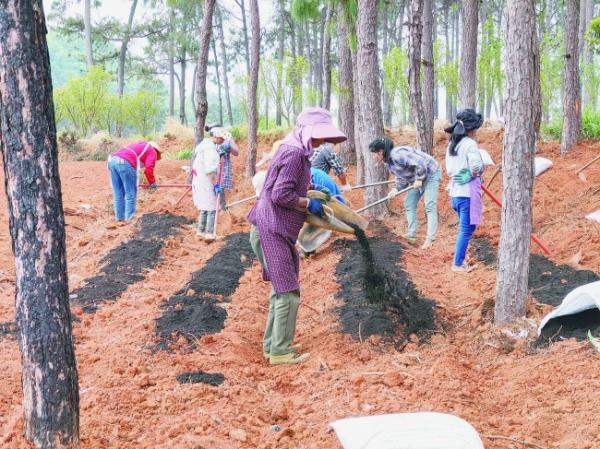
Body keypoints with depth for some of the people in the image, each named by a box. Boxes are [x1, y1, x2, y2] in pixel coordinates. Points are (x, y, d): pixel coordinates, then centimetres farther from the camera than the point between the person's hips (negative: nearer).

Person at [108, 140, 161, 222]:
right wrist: (152, 182, 13)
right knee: (130, 194, 3)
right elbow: (148, 169, -1)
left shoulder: (138, 146, 38)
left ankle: (119, 217, 17)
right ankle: (129, 217, 3)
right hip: (125, 163, -7)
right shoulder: (152, 152, 16)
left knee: (118, 193, 13)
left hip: (112, 160, 7)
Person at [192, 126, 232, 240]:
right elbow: (210, 170, -23)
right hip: (206, 183, -10)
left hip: (199, 181, 10)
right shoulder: (210, 148, -20)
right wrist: (216, 185, -20)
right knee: (211, 209, -3)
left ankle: (200, 230, 22)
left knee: (204, 207, 17)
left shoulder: (204, 144, 11)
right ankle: (209, 233, -2)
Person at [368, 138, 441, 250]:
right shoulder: (388, 162, 3)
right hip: (416, 179, 10)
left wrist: (419, 179, -22)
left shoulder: (397, 155, -30)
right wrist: (396, 189, -5)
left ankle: (430, 239, -15)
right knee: (409, 205, 8)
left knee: (430, 206, -13)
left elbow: (420, 163, -33)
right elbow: (401, 178, 11)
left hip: (430, 173, -10)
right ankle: (411, 236, 11)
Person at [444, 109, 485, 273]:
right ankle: (458, 264, 5)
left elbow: (449, 169, 14)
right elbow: (476, 167, -24)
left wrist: (458, 176, 7)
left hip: (455, 190, 9)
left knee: (465, 228, 20)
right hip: (468, 192, -9)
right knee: (466, 229, 0)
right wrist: (472, 175, -5)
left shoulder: (452, 144, 12)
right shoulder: (470, 144, -14)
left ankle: (459, 260, 25)